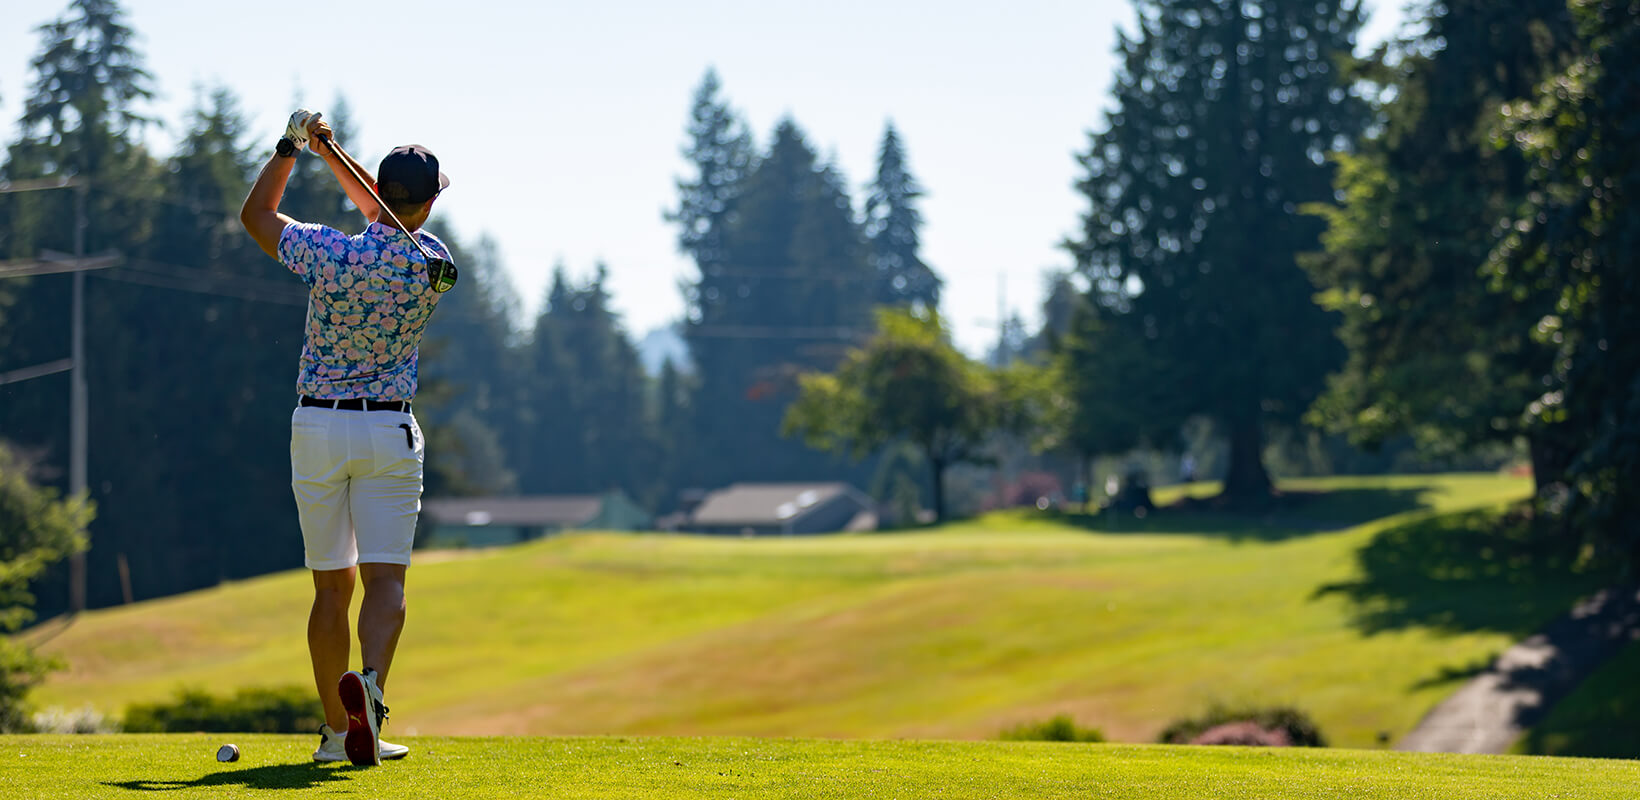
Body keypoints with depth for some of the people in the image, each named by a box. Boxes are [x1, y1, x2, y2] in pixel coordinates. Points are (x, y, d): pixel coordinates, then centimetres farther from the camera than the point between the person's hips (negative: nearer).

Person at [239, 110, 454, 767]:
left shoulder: (329, 254, -12)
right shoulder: (434, 263, -6)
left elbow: (255, 213, 5)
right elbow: (388, 216, 13)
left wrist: (291, 147, 10)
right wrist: (328, 149, 8)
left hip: (317, 426, 1)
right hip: (389, 430, -1)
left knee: (332, 585, 10)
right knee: (385, 578, -6)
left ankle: (337, 730, 12)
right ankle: (368, 685, -35)